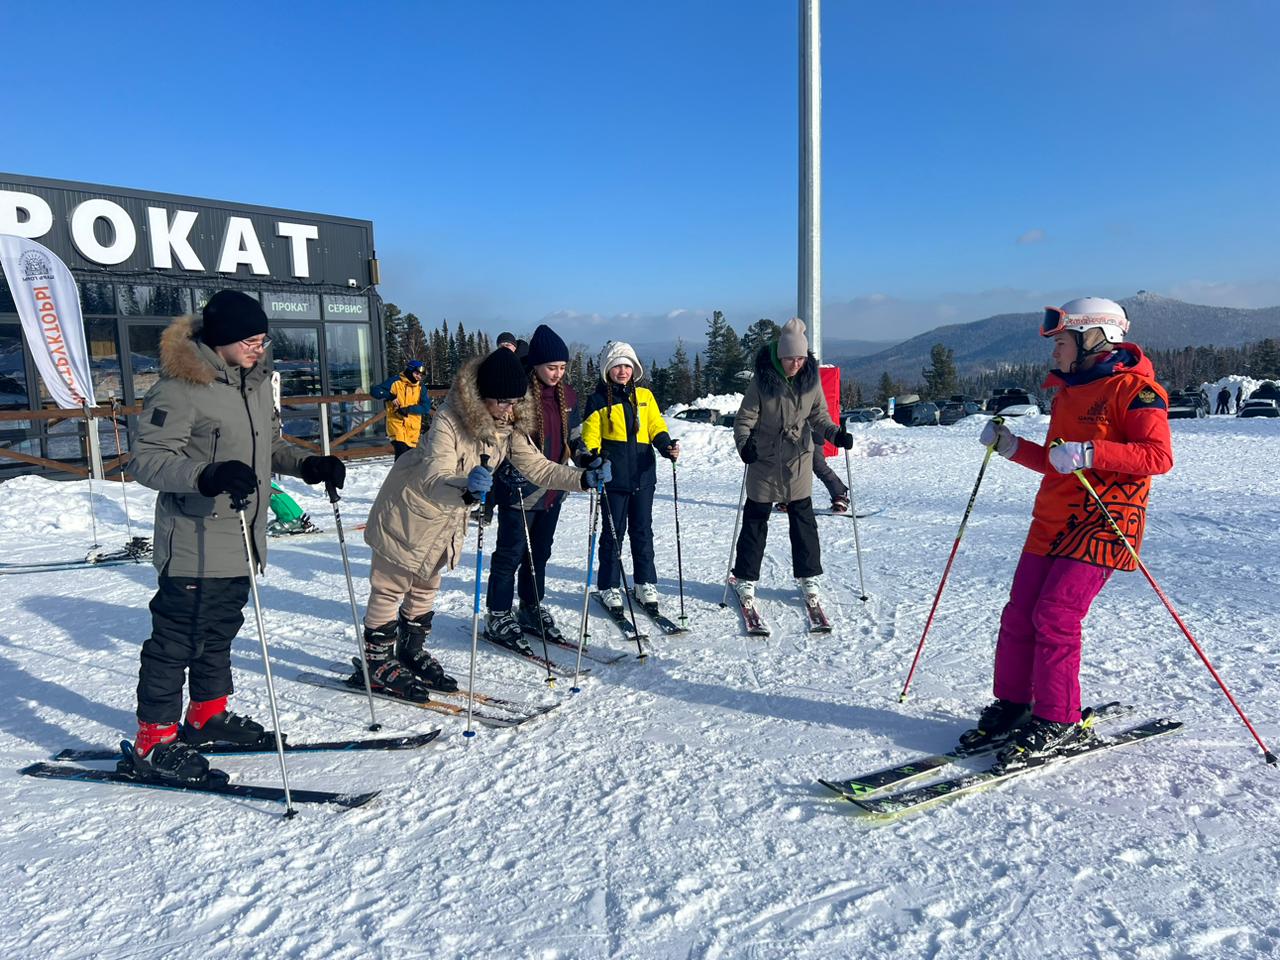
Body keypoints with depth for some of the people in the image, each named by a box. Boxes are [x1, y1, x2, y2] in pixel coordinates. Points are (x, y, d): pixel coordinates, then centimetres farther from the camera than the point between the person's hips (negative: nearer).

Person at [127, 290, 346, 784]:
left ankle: (209, 713, 37)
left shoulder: (257, 381, 10)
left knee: (220, 632, 20)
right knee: (178, 640, 1)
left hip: (240, 543, 8)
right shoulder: (179, 388, -17)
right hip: (194, 548, -8)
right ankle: (154, 741, 14)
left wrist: (309, 464, 5)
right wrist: (208, 475, -35)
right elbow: (146, 459, -20)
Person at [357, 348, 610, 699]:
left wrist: (583, 478, -22)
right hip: (410, 511, -7)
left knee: (426, 585, 20)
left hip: (449, 517, 7)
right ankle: (377, 662, 18)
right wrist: (466, 490, -64)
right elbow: (434, 480, -42)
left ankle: (412, 653, 34)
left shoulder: (511, 426, -11)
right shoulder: (449, 421, -32)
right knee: (391, 586, 5)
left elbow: (537, 468, -8)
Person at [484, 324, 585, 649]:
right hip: (519, 490, -7)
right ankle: (498, 617, 14)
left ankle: (532, 611, 31)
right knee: (511, 554, 2)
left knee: (540, 553, 17)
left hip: (552, 491, 7)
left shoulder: (566, 394, 6)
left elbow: (574, 435, 18)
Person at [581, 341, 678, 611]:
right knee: (613, 532, 4)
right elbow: (590, 437, 0)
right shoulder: (598, 399, 2)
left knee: (642, 531, 10)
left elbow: (656, 427, 10)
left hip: (643, 475, 3)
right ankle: (609, 586, 15)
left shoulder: (645, 396, 10)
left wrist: (667, 446, -10)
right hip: (613, 477, -2)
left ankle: (645, 582, 21)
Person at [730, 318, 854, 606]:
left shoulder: (811, 381, -3)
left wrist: (835, 433, -13)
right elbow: (745, 418, -9)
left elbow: (819, 415, 6)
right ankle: (745, 578, 16)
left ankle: (808, 575, 22)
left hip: (799, 460, 2)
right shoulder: (762, 382, -12)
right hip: (764, 460, -2)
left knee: (803, 518, 8)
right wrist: (744, 442, -28)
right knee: (755, 520, 5)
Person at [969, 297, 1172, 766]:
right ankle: (1012, 706, 18)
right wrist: (1012, 447, 12)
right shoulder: (1067, 391, 19)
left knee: (1054, 618, -13)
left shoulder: (1134, 389, -7)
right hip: (1051, 524, 8)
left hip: (1099, 527, -8)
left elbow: (1158, 456, -19)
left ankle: (1057, 722, 0)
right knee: (1018, 615, 5)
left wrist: (1091, 453, -29)